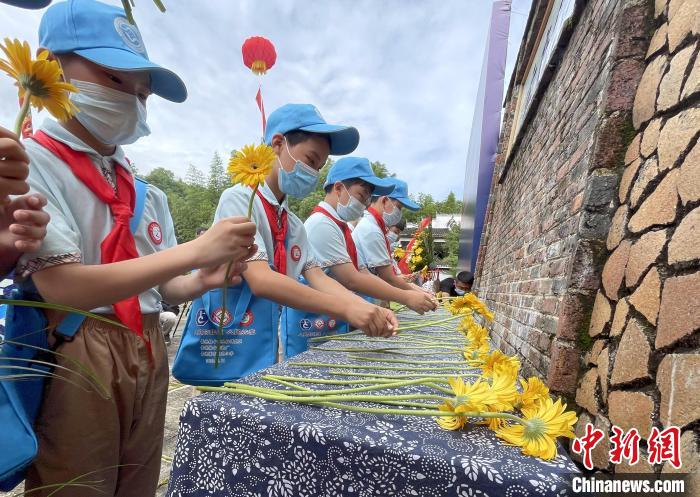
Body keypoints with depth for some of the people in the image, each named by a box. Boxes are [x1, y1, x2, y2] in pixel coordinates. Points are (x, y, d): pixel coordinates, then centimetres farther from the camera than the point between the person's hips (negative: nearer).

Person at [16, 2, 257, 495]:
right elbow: (63, 288, -21)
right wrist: (195, 251, -26)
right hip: (73, 363, -6)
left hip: (148, 357, 6)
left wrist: (206, 280, -12)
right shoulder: (30, 163, -9)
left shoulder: (147, 192, 8)